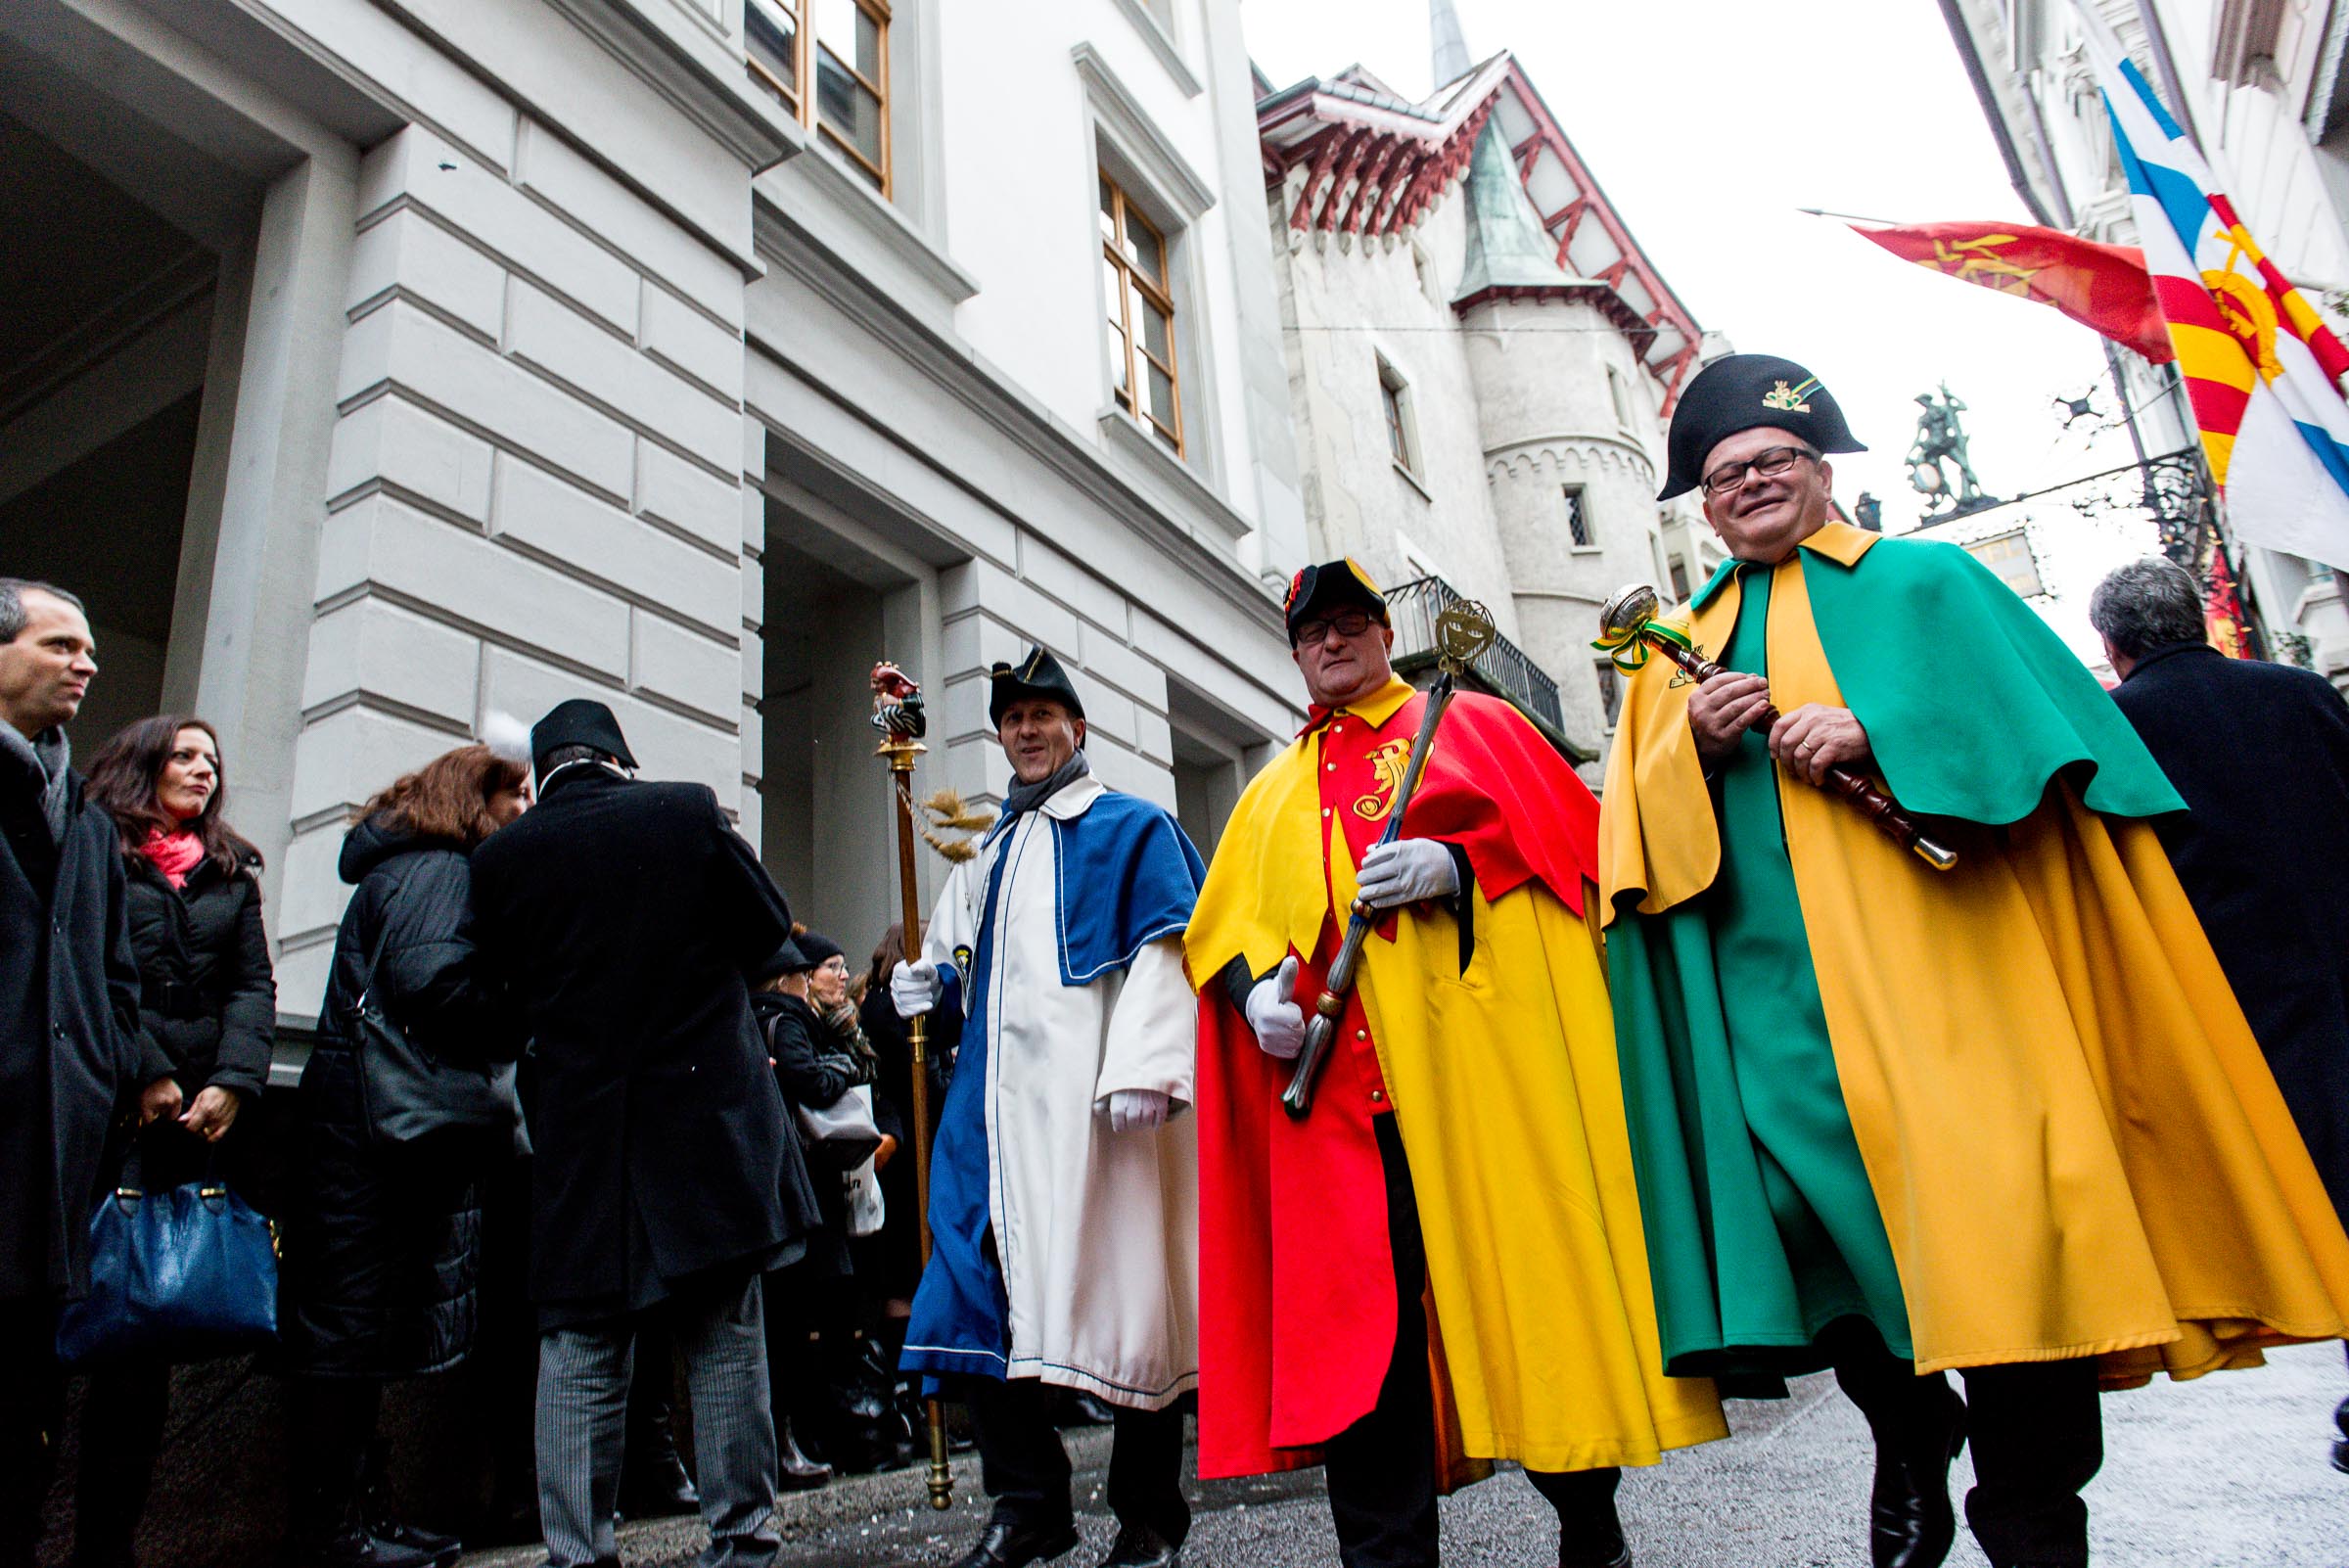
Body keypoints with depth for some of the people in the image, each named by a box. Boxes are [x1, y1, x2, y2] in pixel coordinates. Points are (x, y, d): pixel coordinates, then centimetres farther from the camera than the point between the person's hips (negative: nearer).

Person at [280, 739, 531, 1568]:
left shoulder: (427, 869, 21)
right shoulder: (439, 869, -10)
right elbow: (428, 980, -26)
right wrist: (524, 1031, -14)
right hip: (375, 1121, -10)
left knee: (357, 1327, 12)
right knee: (350, 1321, -3)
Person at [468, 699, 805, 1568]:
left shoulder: (502, 858, -1)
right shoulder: (688, 809, -4)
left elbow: (516, 981, 7)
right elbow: (768, 926, 3)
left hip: (580, 1129, 1)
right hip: (709, 1110, 0)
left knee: (579, 1348, 9)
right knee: (725, 1334, 8)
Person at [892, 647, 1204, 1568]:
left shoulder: (1130, 828, 5)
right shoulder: (989, 854, 25)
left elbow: (1165, 948, -8)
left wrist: (1141, 1068, -20)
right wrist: (931, 986, 11)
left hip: (1091, 1101, -6)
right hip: (996, 1102, 6)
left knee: (1117, 1287, -3)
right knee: (983, 1291, 2)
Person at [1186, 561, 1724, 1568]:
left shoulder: (1470, 723, 16)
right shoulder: (1273, 792, 25)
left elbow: (1569, 829, 3)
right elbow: (1226, 922, 17)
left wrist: (1455, 861, -14)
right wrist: (1254, 985, -5)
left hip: (1481, 1046, -3)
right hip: (1337, 1078, 3)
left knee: (1526, 1274, 0)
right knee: (1355, 1309, -2)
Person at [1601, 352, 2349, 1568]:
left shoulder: (1926, 584, 13)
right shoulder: (1681, 654, 20)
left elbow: (2040, 708, -2)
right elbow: (1645, 838, 11)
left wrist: (1875, 727, -16)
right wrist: (1694, 748, -9)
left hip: (1937, 954, -2)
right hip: (1774, 994, 3)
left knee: (1990, 1217, -10)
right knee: (1815, 1211, -4)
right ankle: (1910, 1446, 23)